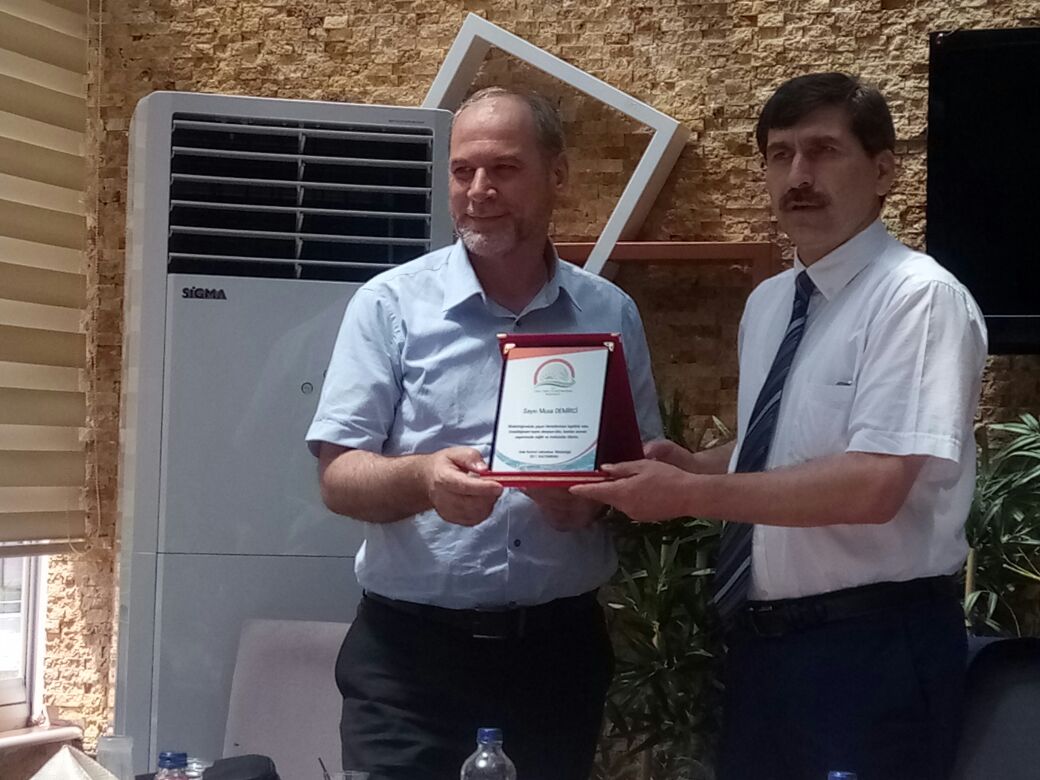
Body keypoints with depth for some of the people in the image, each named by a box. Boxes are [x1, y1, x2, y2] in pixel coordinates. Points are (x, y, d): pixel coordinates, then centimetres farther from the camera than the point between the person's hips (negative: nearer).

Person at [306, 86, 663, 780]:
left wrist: (599, 493, -13)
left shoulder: (611, 315, 4)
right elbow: (339, 477, -7)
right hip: (410, 647, -2)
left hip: (560, 645, 3)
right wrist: (423, 478, -28)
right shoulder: (391, 305, -3)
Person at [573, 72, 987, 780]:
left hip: (873, 646, -7)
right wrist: (691, 463, 1)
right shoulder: (768, 301, 11)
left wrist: (689, 495, -23)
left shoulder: (919, 297, -15)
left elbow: (873, 486, -25)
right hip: (760, 640, 8)